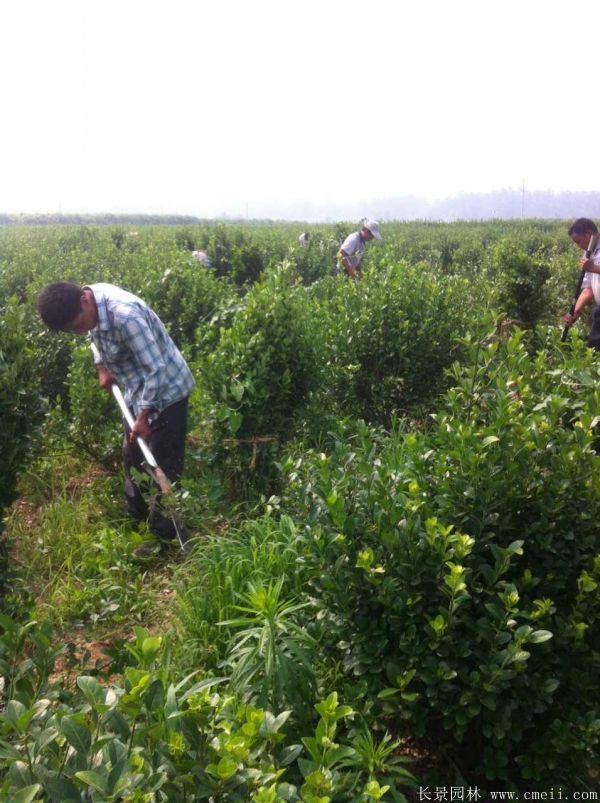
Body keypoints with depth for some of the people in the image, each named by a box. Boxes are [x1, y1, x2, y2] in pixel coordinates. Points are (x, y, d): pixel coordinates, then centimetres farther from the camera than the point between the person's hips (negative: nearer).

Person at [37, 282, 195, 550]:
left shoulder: (125, 315, -35)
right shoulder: (88, 306, -8)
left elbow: (155, 369, -30)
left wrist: (143, 417, -23)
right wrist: (102, 369, 5)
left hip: (166, 391, -9)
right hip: (139, 389, 9)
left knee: (162, 466, 1)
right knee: (132, 455, 22)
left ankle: (163, 535, 15)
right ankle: (136, 513, 43)